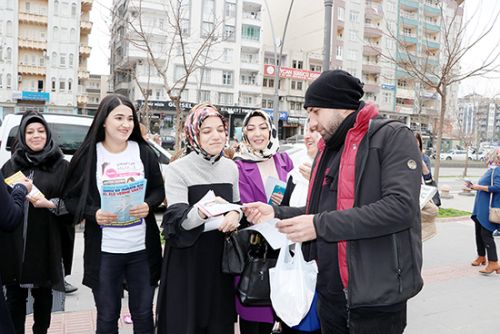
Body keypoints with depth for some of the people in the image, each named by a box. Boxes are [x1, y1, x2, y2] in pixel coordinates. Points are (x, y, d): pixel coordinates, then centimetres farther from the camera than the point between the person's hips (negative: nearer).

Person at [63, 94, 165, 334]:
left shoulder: (144, 152, 0)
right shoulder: (88, 155, -4)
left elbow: (159, 190, 7)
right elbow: (71, 197, 0)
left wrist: (148, 205, -13)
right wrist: (94, 214, -18)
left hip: (142, 248, 2)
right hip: (104, 251, -1)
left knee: (143, 313, 15)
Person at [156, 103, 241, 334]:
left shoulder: (230, 167, 4)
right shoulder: (178, 169, -12)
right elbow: (177, 221, -20)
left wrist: (235, 214, -8)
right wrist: (201, 211, -41)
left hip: (220, 255, 5)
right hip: (187, 259, -4)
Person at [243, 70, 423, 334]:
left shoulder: (392, 137, -10)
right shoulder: (327, 151, 14)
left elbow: (400, 207, -23)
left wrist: (321, 225, -23)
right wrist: (276, 213, 2)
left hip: (377, 297, -7)